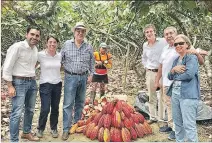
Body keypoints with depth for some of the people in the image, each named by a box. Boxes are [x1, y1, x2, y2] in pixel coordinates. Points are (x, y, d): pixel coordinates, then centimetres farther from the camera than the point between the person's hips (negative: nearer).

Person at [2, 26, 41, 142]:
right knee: (17, 113, -5)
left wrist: (33, 79, 16)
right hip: (19, 82, -7)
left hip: (32, 82, 8)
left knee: (30, 110, 17)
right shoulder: (17, 47, -14)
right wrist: (10, 86, -16)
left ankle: (26, 132, 34)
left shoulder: (35, 49, 8)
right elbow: (7, 67, -14)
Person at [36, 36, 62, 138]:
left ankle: (54, 128, 28)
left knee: (55, 108, 10)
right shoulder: (40, 55, -10)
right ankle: (40, 129, 18)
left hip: (57, 84, 4)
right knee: (45, 109, -7)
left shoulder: (60, 56, 1)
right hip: (45, 84, -4)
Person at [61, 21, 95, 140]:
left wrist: (91, 75, 8)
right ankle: (66, 129, 4)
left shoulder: (89, 47, 3)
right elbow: (60, 59, 5)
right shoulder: (67, 44, -2)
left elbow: (92, 62, 11)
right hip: (70, 77, -3)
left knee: (80, 102, 13)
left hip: (83, 77, 3)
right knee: (68, 104, -3)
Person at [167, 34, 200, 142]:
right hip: (175, 93, 8)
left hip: (188, 94, -8)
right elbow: (169, 77, 13)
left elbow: (189, 74, -20)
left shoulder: (192, 58, -6)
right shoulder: (176, 60, 17)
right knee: (177, 122, 15)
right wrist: (173, 70, -9)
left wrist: (176, 77, -3)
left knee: (188, 125, -7)